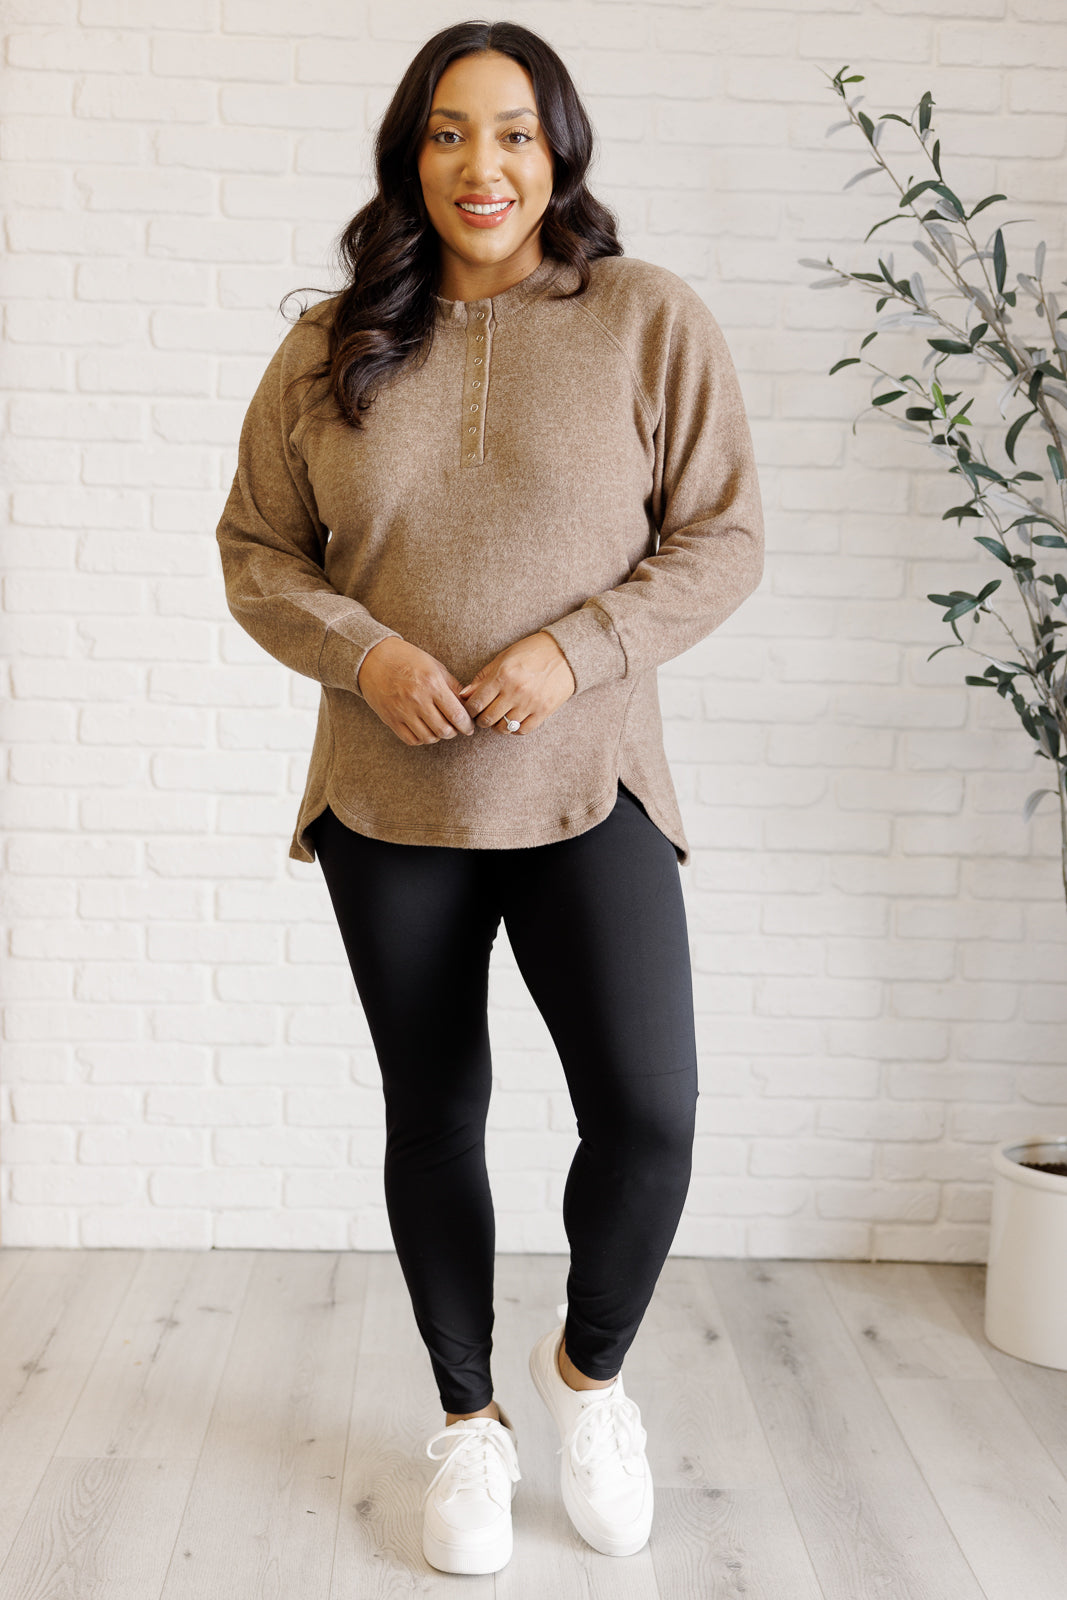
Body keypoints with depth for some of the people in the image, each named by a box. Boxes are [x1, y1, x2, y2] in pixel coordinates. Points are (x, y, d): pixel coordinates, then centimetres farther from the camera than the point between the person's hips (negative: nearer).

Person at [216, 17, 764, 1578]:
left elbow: (723, 536, -2)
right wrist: (361, 651, -11)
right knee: (434, 1118, 12)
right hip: (390, 802, 2)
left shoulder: (649, 318, -1)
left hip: (588, 789, -2)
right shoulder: (332, 345, 5)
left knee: (649, 1115, -12)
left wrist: (579, 647, -16)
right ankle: (470, 1422, 34)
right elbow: (256, 550, 8)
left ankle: (589, 1365, 22)